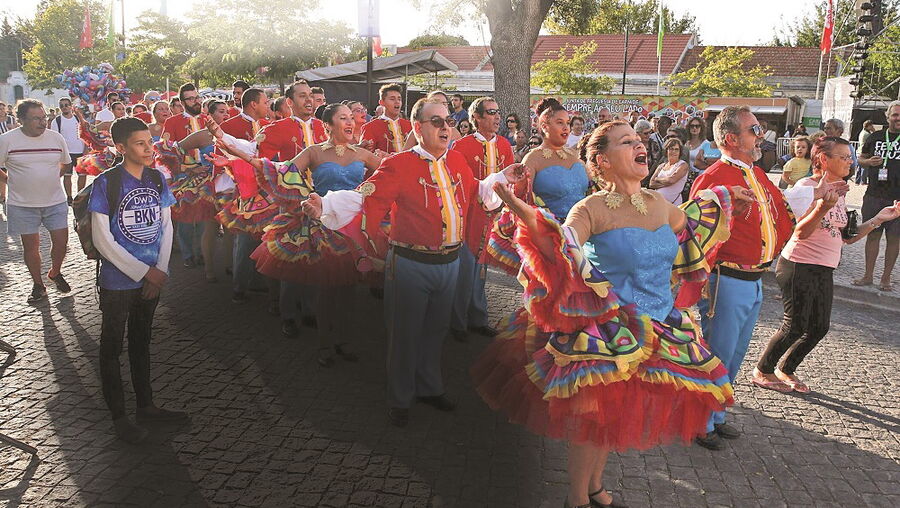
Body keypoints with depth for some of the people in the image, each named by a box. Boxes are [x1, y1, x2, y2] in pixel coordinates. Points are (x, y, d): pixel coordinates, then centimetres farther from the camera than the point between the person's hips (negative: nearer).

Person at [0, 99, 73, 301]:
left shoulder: (56, 138, -1)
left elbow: (65, 164, 16)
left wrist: (50, 179, 9)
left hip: (55, 201, 2)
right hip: (22, 204, -2)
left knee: (61, 240, 4)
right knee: (31, 245, 7)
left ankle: (55, 273, 31)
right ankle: (38, 285, 22)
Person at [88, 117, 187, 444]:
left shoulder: (157, 179, 2)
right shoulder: (106, 183, -13)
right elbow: (102, 238, -15)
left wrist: (161, 270, -6)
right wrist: (143, 272, -15)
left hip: (152, 278, 5)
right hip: (118, 280, -5)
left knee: (141, 341, 18)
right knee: (112, 346, 8)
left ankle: (146, 406, 31)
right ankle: (118, 416, 20)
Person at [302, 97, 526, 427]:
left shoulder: (457, 161, 7)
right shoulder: (399, 165, -13)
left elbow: (475, 193, 24)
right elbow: (365, 199, -23)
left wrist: (501, 178, 16)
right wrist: (325, 206, -37)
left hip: (450, 261, 6)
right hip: (411, 264, -6)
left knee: (435, 330, 21)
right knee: (406, 333, 8)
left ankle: (429, 388, 43)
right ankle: (399, 400, 29)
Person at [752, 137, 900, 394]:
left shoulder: (838, 192, 12)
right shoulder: (806, 186, -12)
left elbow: (846, 237, 14)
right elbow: (801, 232, -19)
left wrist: (879, 218, 7)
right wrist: (821, 208, -34)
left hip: (824, 271, 8)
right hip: (799, 266, -8)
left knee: (819, 328, 9)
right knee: (795, 327, -2)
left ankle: (786, 370, 28)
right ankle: (762, 371, 17)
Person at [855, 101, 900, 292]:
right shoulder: (875, 137, 8)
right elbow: (861, 159, 18)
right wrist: (869, 161, -4)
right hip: (874, 196, 2)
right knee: (873, 235, 8)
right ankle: (868, 275, 18)